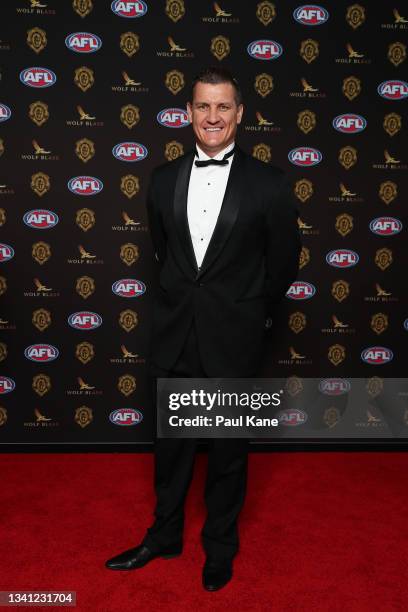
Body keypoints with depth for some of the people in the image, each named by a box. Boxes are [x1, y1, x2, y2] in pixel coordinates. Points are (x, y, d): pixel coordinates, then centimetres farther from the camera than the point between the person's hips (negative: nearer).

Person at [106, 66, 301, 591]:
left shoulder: (267, 183, -8)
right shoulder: (163, 179, 2)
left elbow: (284, 263, 1)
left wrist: (243, 309, 9)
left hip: (232, 341, -3)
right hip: (174, 335, 3)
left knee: (228, 449, 14)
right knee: (171, 443, 18)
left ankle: (221, 546, 38)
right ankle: (165, 534, 41)